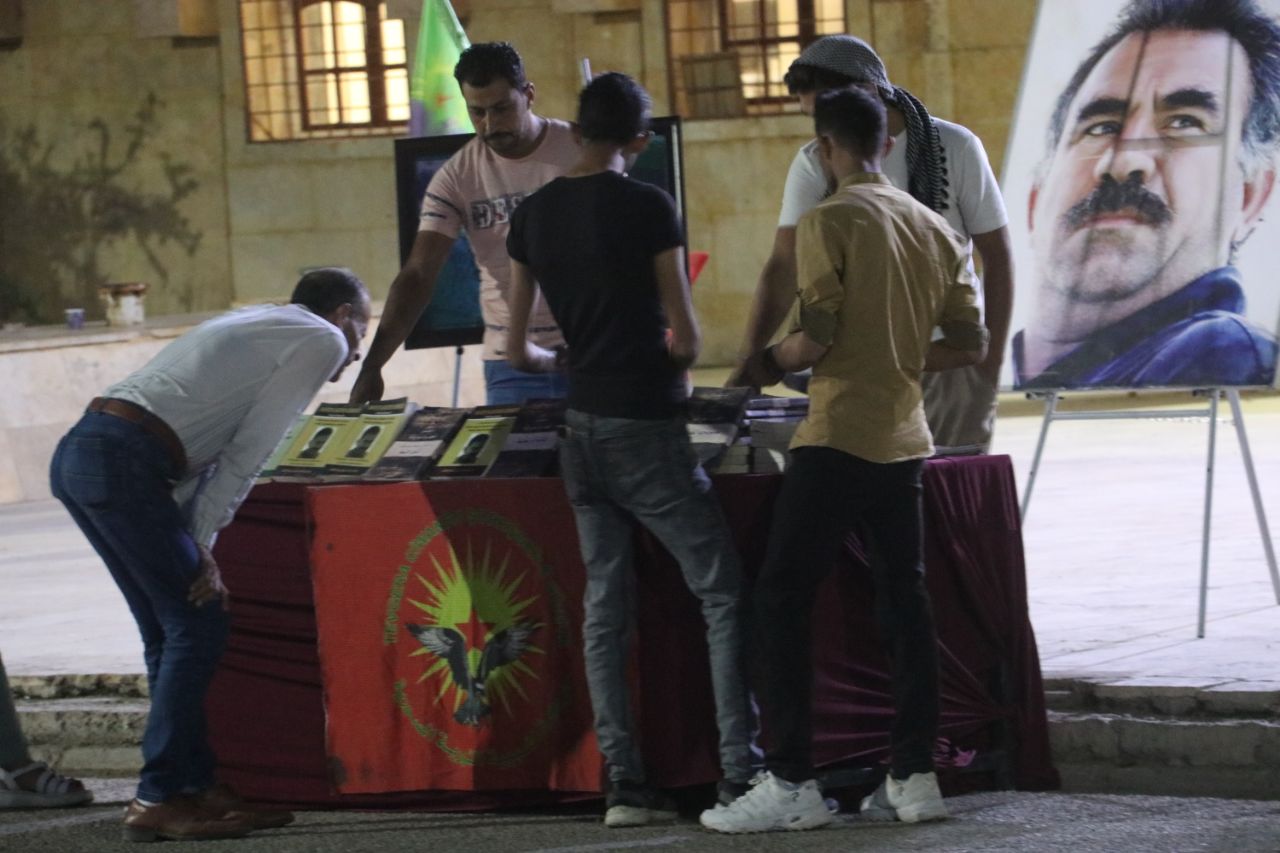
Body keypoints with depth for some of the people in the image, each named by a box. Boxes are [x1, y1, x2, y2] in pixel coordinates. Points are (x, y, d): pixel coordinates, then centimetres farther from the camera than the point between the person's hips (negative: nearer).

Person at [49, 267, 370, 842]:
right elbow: (249, 450, -2)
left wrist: (194, 543, 13)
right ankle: (158, 800, -4)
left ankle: (194, 785, 16)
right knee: (198, 625, -3)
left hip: (75, 456, 9)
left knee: (170, 630, 14)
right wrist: (201, 542, 0)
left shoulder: (257, 325, 31)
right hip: (124, 462, -9)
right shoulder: (324, 340, 5)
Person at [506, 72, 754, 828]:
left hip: (583, 427, 6)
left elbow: (518, 349, 12)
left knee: (606, 605, 8)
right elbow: (686, 338, -10)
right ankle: (742, 775, -6)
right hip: (648, 427, -6)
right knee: (723, 593, 0)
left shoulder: (534, 215, 7)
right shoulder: (648, 207, -11)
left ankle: (624, 784, 4)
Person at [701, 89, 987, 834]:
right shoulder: (937, 230, 10)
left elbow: (817, 336, -16)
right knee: (905, 604, 10)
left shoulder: (829, 223, -9)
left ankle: (791, 784, -7)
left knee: (782, 602, -2)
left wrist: (771, 362, 3)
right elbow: (971, 345, 9)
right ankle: (916, 776, 7)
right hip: (905, 441, 6)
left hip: (839, 440, -6)